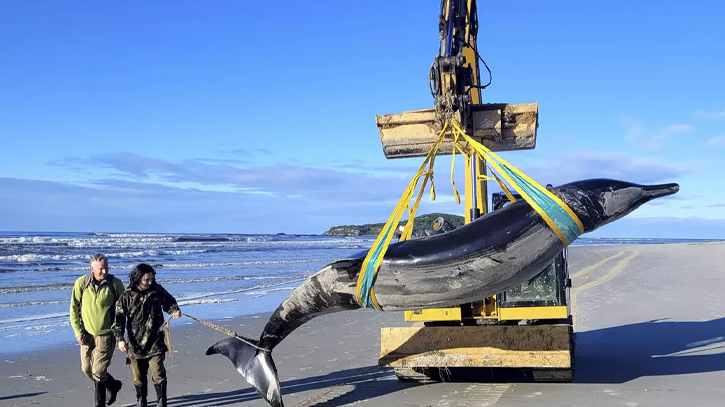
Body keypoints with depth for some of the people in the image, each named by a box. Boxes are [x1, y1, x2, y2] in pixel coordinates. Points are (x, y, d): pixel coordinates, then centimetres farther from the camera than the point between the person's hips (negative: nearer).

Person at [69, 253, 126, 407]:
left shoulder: (115, 283, -10)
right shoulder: (81, 283, -7)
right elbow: (74, 309, -1)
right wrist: (78, 332, -7)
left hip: (106, 334, -3)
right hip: (87, 334, 3)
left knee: (98, 371, -7)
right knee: (87, 369, 12)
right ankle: (113, 385, 37)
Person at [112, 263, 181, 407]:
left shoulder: (158, 290, -1)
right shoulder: (127, 296, -5)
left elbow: (169, 302, 15)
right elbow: (119, 318, -4)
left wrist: (174, 310, -6)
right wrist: (120, 338, -13)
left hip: (155, 343, 0)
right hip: (135, 344, 0)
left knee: (158, 375, -8)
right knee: (139, 378, 13)